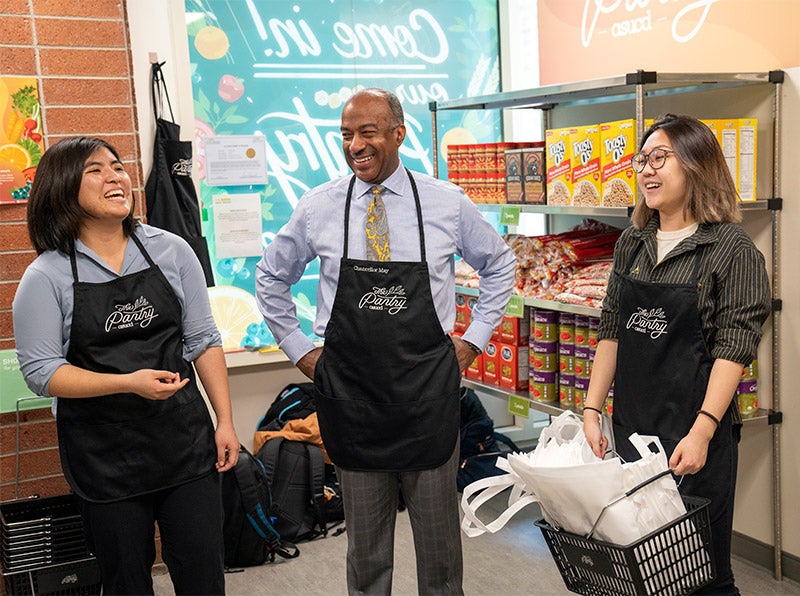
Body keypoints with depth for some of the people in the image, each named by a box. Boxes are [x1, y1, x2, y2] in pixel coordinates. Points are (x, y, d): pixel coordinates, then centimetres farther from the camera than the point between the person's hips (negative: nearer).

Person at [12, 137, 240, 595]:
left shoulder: (171, 251, 1)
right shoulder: (47, 276, -5)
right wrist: (129, 383, -21)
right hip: (105, 454, -2)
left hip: (185, 440, 2)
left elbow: (204, 340, 5)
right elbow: (41, 370, -9)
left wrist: (226, 421, 2)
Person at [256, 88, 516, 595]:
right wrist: (300, 350, 8)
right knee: (365, 540, 13)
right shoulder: (317, 207, -1)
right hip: (350, 393, 1)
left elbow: (500, 265, 13)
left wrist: (473, 341, 7)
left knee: (439, 534, 12)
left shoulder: (448, 202, -2)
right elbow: (271, 278, 14)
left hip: (427, 391, 0)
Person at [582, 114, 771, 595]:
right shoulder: (633, 244, 9)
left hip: (698, 432, -5)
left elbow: (733, 349, -12)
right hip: (631, 426, 5)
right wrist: (592, 410, 5)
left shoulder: (732, 248, -8)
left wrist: (701, 433, -20)